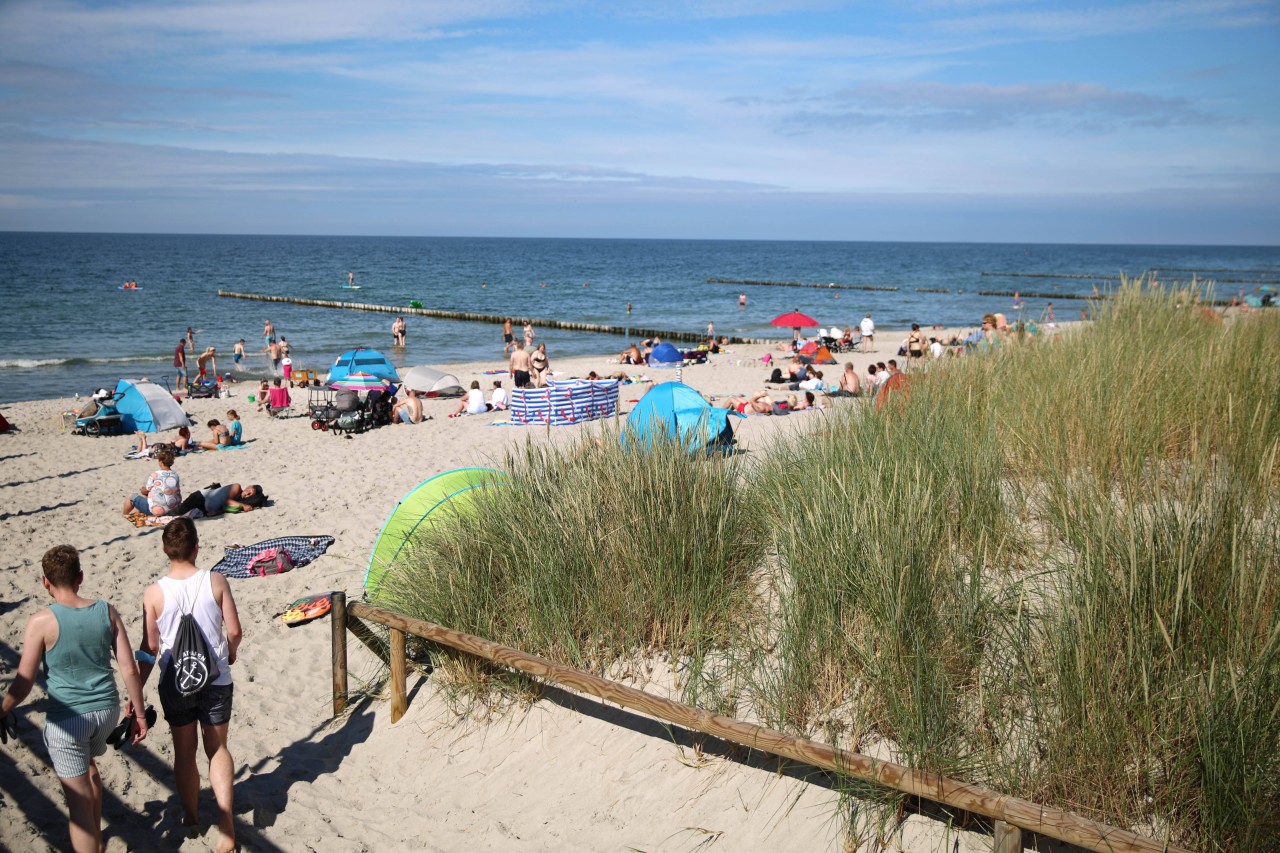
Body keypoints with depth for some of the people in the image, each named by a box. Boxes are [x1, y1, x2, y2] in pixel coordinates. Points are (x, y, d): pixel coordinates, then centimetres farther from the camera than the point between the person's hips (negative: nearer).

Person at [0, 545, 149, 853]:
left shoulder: (41, 622, -14)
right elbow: (129, 669, -2)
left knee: (79, 800, 4)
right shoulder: (107, 612, -4)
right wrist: (139, 713, 8)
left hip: (67, 718, -5)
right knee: (88, 765, 32)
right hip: (106, 709, 5)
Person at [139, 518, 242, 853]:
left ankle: (191, 819, 32)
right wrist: (230, 653, 16)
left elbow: (150, 647, -6)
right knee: (217, 749, 15)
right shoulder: (216, 581, -12)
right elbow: (234, 630, -7)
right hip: (216, 680, 0)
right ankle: (225, 817, 0)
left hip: (175, 684, 0)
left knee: (184, 752, 18)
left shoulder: (154, 593, -12)